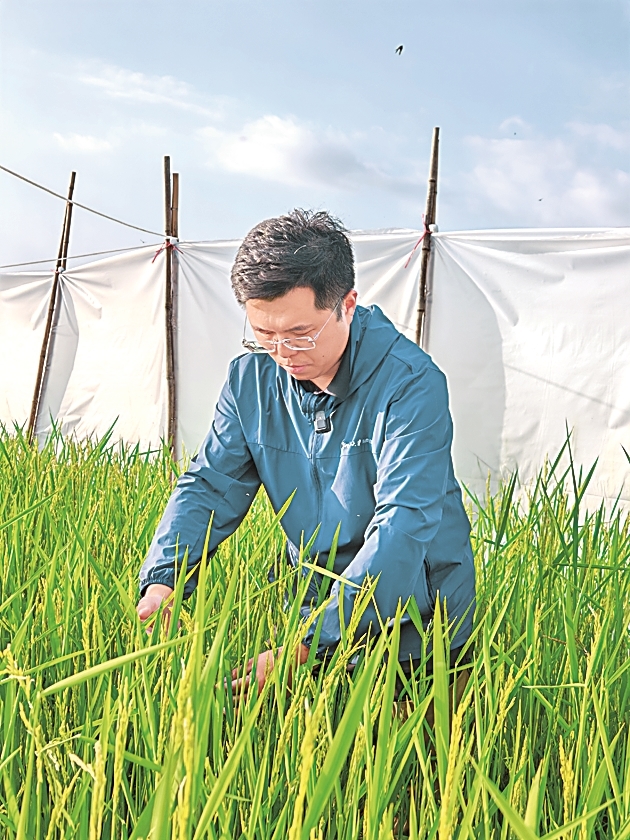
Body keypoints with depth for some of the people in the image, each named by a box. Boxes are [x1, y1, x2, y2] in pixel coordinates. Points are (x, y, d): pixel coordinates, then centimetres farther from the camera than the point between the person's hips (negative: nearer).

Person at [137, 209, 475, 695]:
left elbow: (404, 526, -29)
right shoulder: (251, 378, -2)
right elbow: (210, 486, 1)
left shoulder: (410, 384, -21)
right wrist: (161, 580, -19)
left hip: (414, 621, -5)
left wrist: (308, 642, -38)